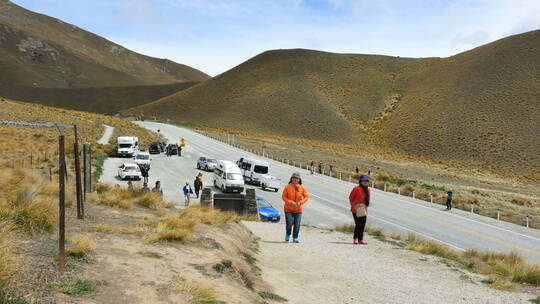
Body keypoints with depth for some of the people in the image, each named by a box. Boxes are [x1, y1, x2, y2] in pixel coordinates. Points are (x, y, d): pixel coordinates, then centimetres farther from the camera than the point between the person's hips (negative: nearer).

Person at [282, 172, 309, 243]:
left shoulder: (302, 188, 0)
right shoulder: (287, 187, -6)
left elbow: (306, 197, 1)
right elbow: (284, 197, -5)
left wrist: (300, 203, -14)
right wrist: (291, 203, -18)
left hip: (298, 210, 2)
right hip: (288, 209, -2)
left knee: (297, 224, -1)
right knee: (289, 224, -6)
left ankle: (295, 238, 13)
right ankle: (287, 234, 23)